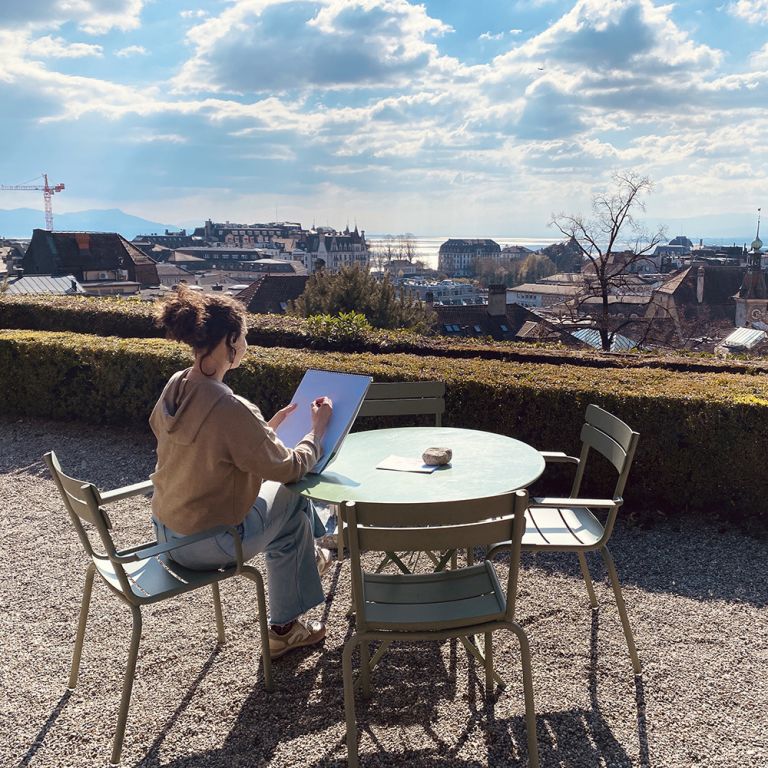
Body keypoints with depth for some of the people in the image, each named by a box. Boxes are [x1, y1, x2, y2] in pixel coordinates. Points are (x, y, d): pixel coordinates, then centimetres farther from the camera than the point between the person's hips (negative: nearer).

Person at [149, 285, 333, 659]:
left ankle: (307, 556, 41)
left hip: (166, 531, 8)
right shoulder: (231, 410, -29)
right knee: (292, 500, 12)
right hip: (205, 546, -8)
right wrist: (317, 430, -2)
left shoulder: (175, 388, -3)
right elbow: (289, 467, -17)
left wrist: (267, 427, 9)